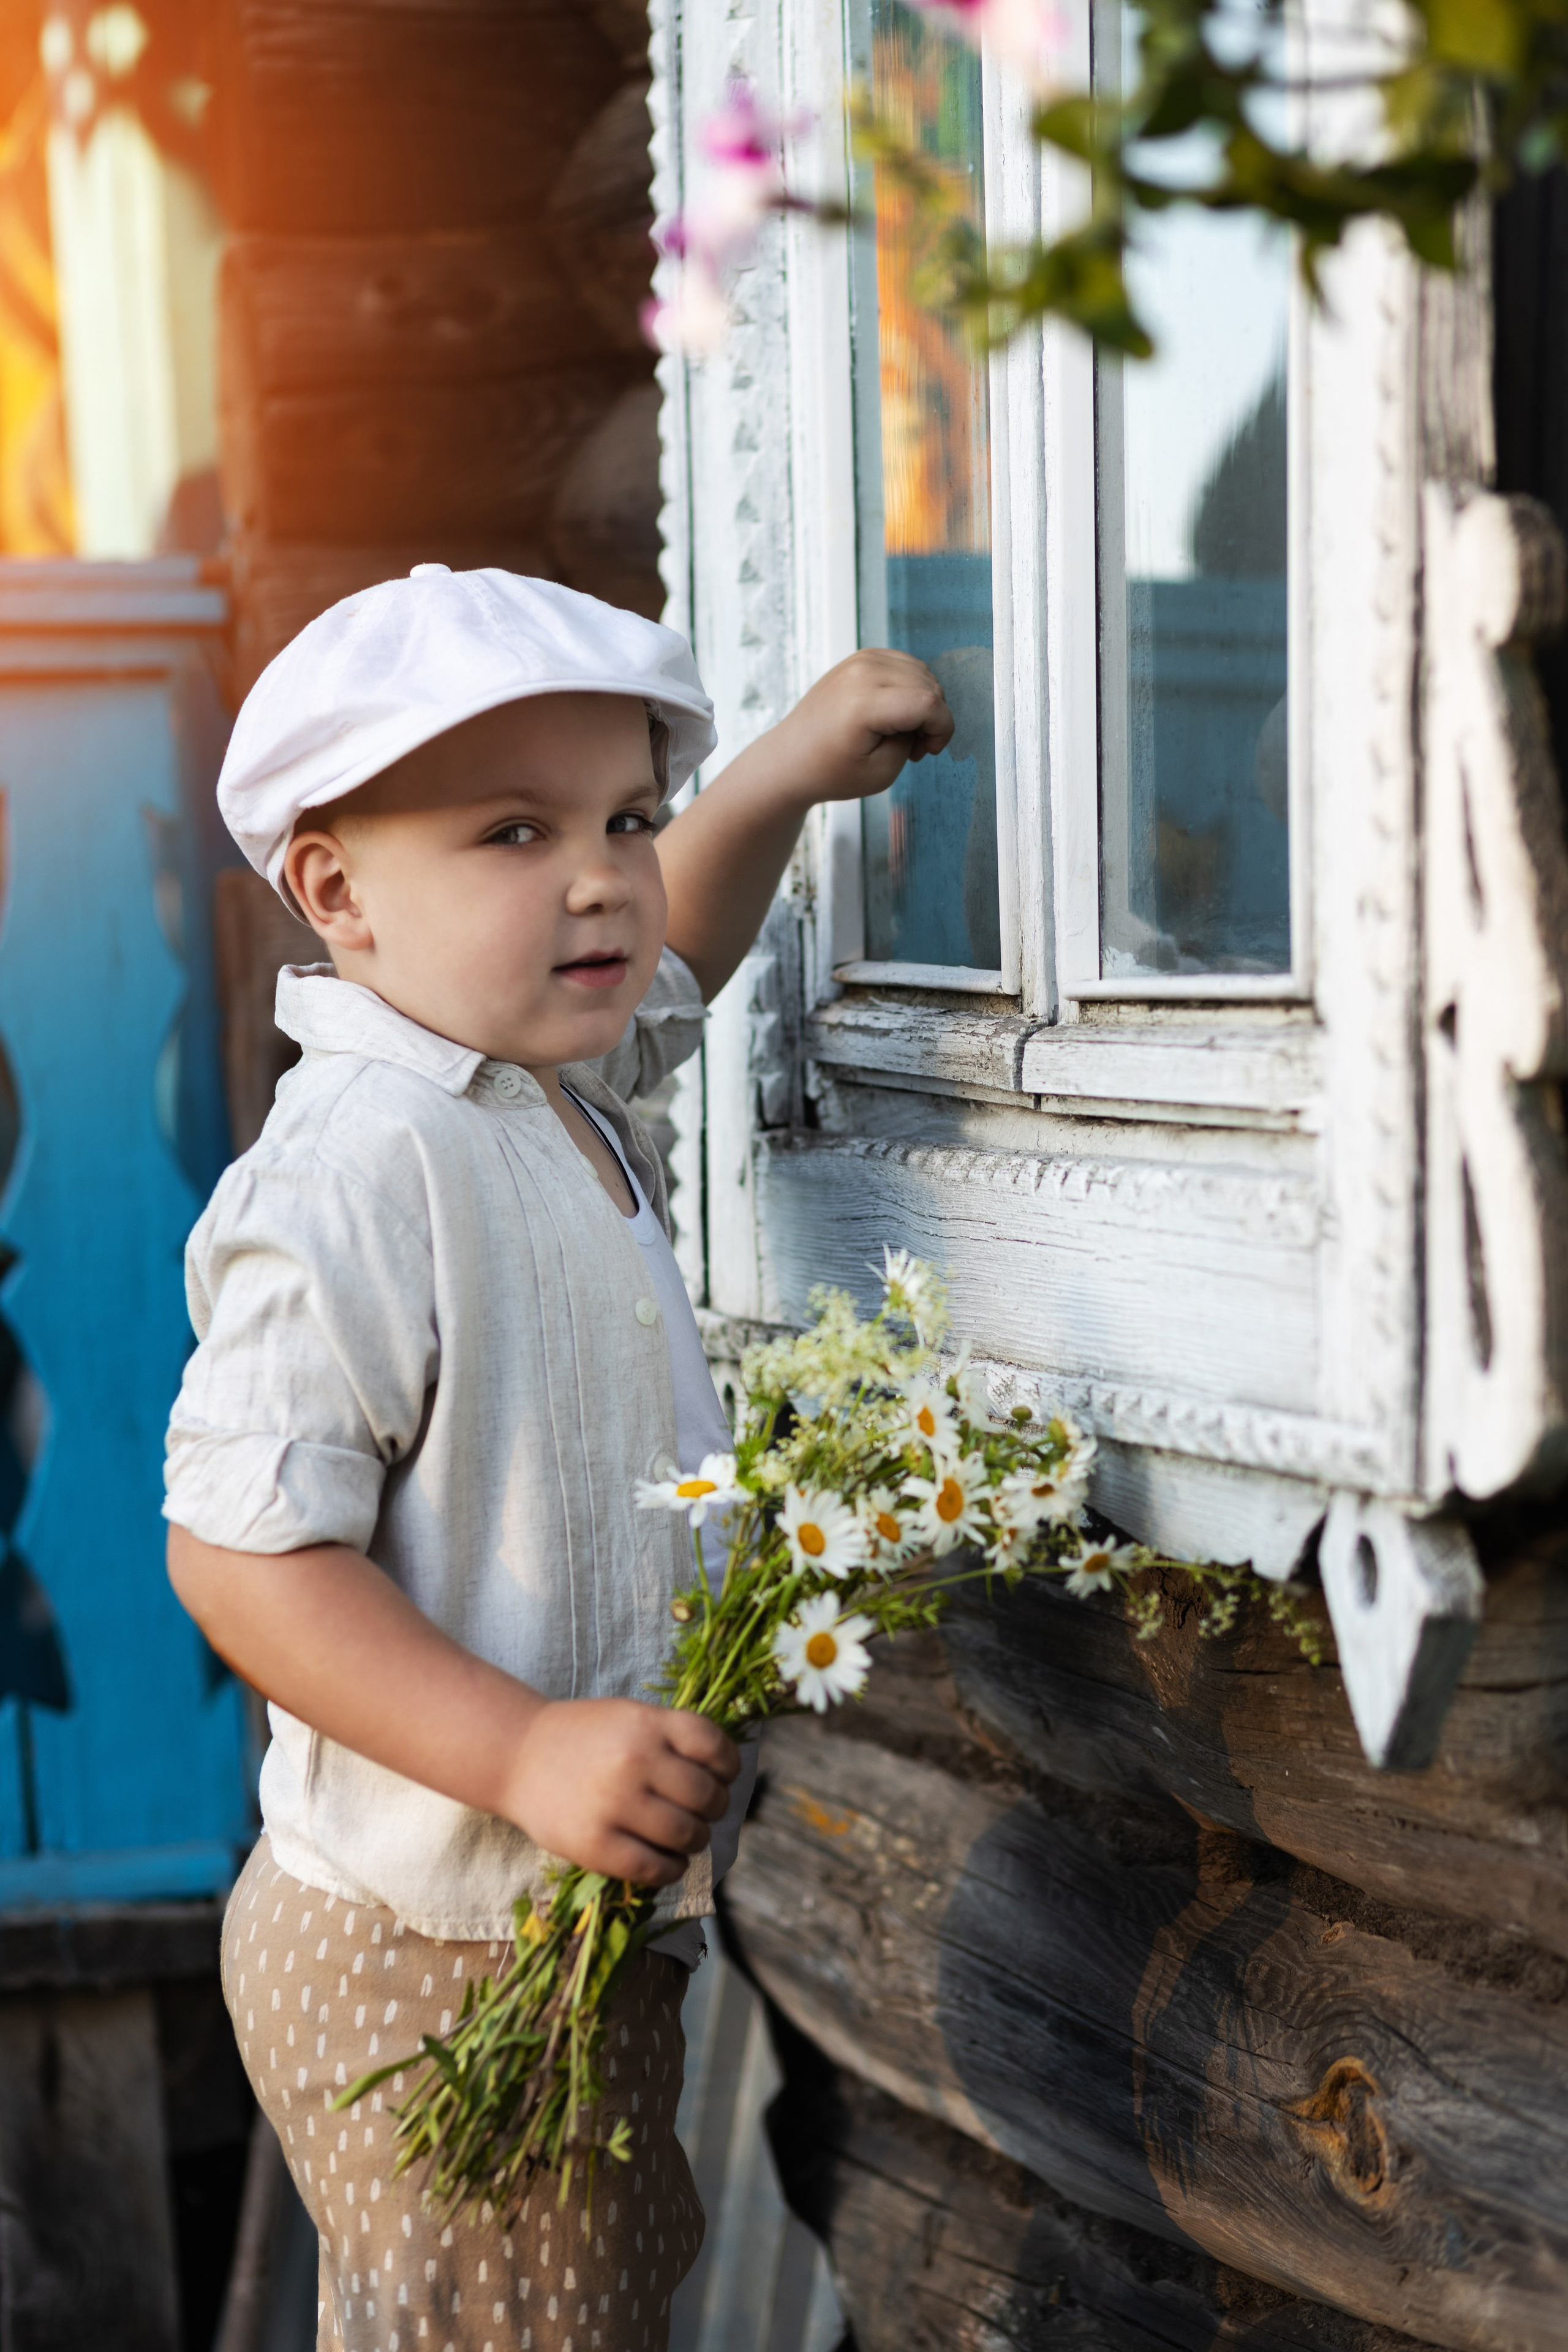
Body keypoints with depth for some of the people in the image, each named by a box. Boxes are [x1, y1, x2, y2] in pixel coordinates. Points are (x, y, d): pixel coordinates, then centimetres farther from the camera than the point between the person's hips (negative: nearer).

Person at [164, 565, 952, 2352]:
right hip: (434, 1964, -9)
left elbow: (657, 964, 29)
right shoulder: (354, 1182, -25)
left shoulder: (543, 1081, 6)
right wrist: (528, 1755, -31)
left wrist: (781, 776, 15)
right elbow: (240, 1553, -27)